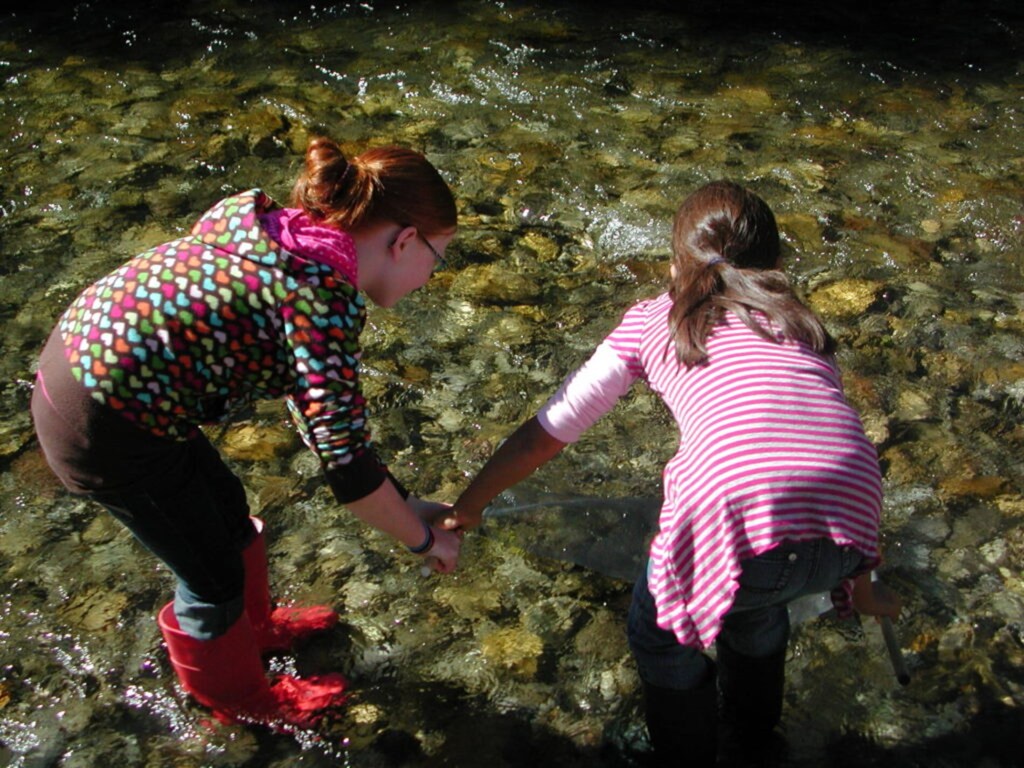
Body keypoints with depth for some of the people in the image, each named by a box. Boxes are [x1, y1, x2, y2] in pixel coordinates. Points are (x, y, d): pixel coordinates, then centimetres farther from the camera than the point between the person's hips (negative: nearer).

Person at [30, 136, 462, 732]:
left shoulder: (285, 235, 6)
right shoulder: (323, 296, -22)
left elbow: (319, 405, 13)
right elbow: (347, 466, -20)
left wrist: (400, 500, 15)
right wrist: (425, 539, -3)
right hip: (108, 430, -9)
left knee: (229, 513, 27)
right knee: (213, 576, 14)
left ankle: (254, 625, 55)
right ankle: (240, 698, 42)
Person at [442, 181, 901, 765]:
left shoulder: (653, 320, 20)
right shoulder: (801, 324, 28)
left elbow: (547, 432, 21)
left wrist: (469, 506, 35)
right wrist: (861, 584, 45)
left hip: (736, 504, -5)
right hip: (846, 531, 6)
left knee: (659, 629, 27)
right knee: (752, 590, 37)